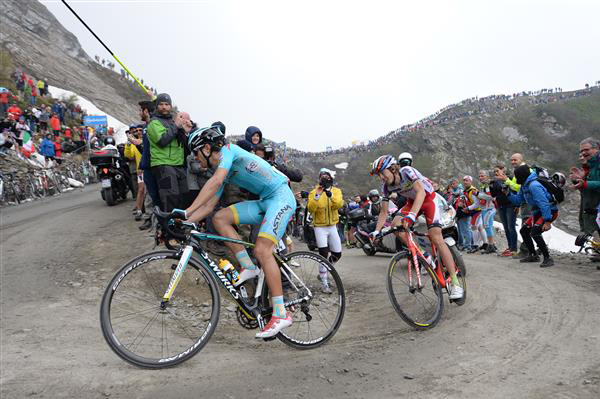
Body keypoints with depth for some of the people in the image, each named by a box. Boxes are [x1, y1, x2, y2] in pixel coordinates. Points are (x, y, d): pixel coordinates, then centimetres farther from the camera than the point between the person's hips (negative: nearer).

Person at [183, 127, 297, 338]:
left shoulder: (228, 150, -10)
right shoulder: (222, 170, 15)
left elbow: (215, 182, -28)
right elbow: (208, 206, 15)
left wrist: (187, 211, -33)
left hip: (281, 196, -9)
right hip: (264, 202, 9)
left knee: (262, 249, -22)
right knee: (219, 218, -3)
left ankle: (281, 314, -20)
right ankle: (248, 267, 0)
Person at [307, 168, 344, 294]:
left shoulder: (336, 191, 2)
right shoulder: (314, 192, -6)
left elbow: (339, 204, -18)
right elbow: (310, 209, -19)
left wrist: (331, 195, -34)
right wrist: (317, 196, -31)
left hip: (332, 226, 4)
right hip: (320, 227, -4)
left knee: (337, 254, 9)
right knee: (324, 254, -12)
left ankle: (323, 272, 32)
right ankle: (324, 284, -3)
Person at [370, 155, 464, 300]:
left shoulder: (407, 171, -29)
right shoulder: (386, 187, -12)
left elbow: (421, 191, -44)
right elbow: (384, 212, -7)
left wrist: (411, 215, -58)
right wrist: (376, 232, -21)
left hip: (429, 199, -6)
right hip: (412, 201, 6)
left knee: (436, 237, -21)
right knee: (395, 225, -20)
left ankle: (455, 282, -17)